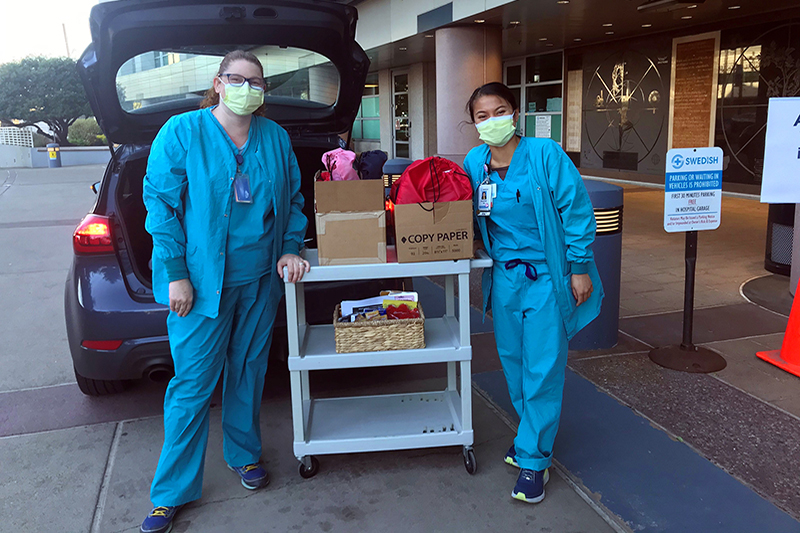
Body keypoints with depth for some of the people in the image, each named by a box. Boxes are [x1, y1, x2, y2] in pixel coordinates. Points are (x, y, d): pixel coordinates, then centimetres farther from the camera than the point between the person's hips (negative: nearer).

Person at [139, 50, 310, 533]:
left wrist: (290, 248, 2)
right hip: (202, 281, -3)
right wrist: (175, 274, -12)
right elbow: (161, 203, -7)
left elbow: (293, 199, 15)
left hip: (260, 280, 4)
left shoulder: (276, 138, 7)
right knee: (192, 384, 1)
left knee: (248, 371, 15)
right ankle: (172, 491, 16)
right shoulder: (181, 132, -5)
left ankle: (245, 454, 37)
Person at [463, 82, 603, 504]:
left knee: (543, 368, -1)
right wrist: (475, 242, 2)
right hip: (504, 278, 5)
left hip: (546, 278, -5)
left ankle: (533, 459, 11)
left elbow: (576, 211, -10)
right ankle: (532, 435, 35)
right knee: (513, 360, 14)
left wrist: (580, 268, -10)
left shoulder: (545, 154, -12)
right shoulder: (474, 163, 2)